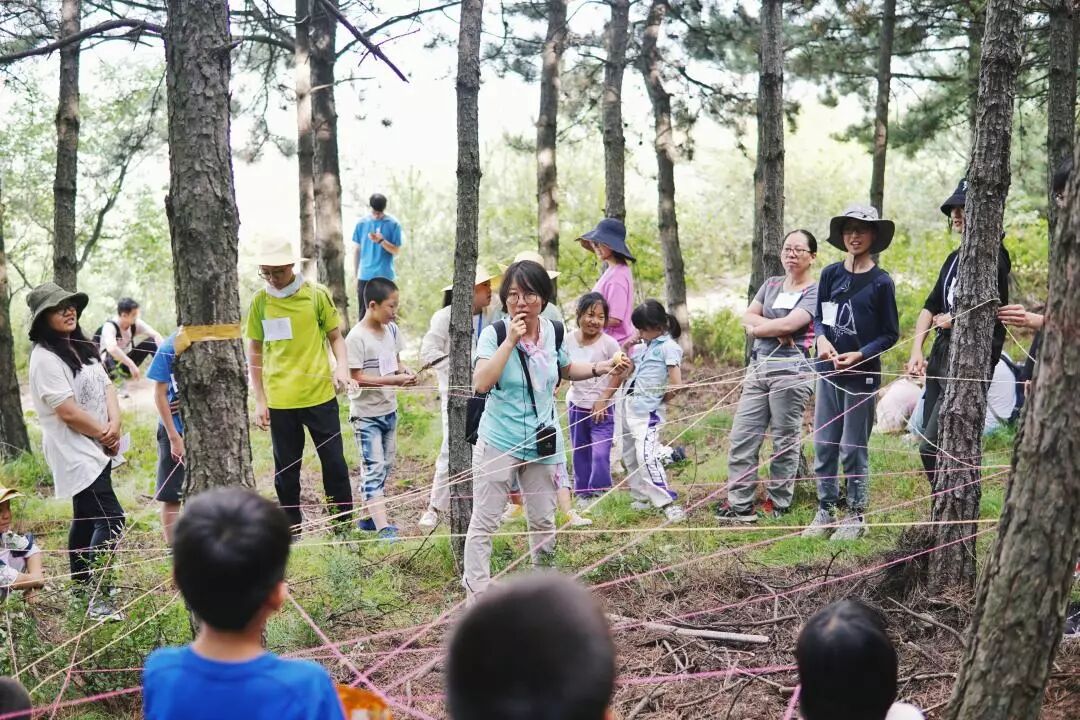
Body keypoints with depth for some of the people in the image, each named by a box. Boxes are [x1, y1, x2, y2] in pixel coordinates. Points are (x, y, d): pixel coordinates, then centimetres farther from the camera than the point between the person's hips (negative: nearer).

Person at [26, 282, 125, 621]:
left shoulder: (82, 348, 11)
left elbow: (106, 387, 8)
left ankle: (81, 585, 31)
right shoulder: (45, 358, -17)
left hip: (96, 449, 9)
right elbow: (68, 411, -21)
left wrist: (114, 424, -10)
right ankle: (97, 598, -16)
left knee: (87, 517, 18)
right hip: (75, 452, -9)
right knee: (111, 519, -16)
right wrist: (105, 435, -10)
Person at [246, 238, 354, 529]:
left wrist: (342, 366, -15)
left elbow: (335, 336, 6)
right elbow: (255, 351, 8)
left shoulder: (316, 295, -3)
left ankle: (344, 524, 17)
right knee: (286, 470, 9)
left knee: (334, 462, 4)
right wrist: (260, 400, 5)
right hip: (280, 401, 1)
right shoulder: (260, 300, 1)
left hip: (320, 395, -1)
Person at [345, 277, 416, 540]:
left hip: (389, 410, 8)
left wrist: (405, 372, -7)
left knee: (385, 466, 14)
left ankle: (369, 516, 27)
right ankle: (383, 527, -12)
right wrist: (394, 380, -26)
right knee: (374, 468, -9)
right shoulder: (356, 337, -19)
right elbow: (358, 378, -20)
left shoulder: (392, 330, 4)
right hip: (366, 414, -8)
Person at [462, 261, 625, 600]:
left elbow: (565, 369, 21)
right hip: (498, 442, -4)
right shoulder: (494, 333, -12)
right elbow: (481, 383, -27)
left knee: (543, 521, 14)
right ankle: (476, 594, 6)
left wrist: (599, 368, 5)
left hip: (543, 443, 4)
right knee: (484, 522, -1)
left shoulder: (553, 331, 1)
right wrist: (510, 341, -28)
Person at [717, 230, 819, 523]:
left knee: (784, 441, 0)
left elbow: (788, 324, -14)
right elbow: (748, 317, 8)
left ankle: (778, 504, 9)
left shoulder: (815, 291, -1)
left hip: (791, 370, -6)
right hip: (758, 367, 6)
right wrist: (775, 329, -9)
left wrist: (758, 328, 0)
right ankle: (739, 504, 4)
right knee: (742, 437, 1)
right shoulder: (771, 284, 19)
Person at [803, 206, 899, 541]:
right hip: (828, 372, 4)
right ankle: (825, 511, 20)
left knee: (853, 449, 3)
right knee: (823, 445, 8)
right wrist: (822, 339, -9)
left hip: (862, 375, -4)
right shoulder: (831, 274, 5)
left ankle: (856, 516, 15)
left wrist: (859, 355, -17)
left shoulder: (881, 281, -6)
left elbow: (890, 334, -3)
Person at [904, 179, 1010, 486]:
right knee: (931, 446, 9)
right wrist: (917, 350, 5)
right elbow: (931, 306, 17)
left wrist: (950, 320, -4)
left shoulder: (992, 257, -10)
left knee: (931, 447, -15)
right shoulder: (956, 257, 17)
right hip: (941, 356, 9)